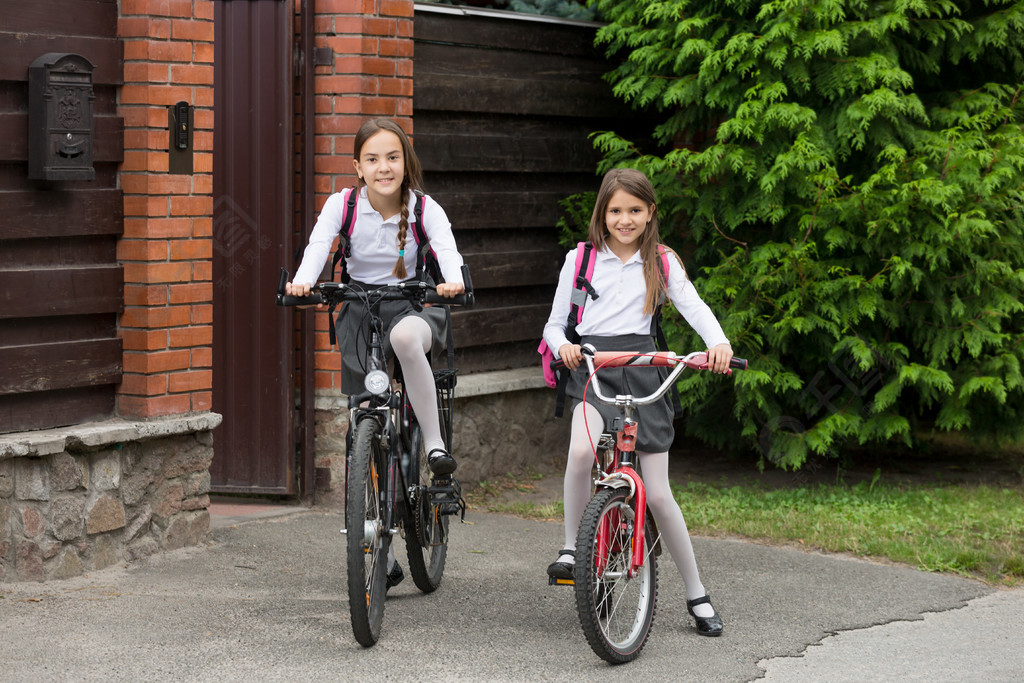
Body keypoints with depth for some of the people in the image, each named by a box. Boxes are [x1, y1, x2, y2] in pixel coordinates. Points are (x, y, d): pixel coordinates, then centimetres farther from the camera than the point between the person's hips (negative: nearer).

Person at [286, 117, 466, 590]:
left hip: (413, 307, -2)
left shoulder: (424, 209, -9)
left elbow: (446, 248, -25)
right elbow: (318, 245, -22)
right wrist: (302, 281, -44)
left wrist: (452, 281, -48)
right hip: (360, 315, 2)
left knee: (405, 336, -42)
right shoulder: (342, 205, -7)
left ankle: (434, 442, -26)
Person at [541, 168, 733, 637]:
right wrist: (562, 345, -13)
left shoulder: (661, 263, 9)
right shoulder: (580, 260, 10)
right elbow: (554, 324, 11)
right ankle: (572, 548, -13)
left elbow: (693, 306, -6)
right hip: (591, 367, 0)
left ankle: (697, 595, 12)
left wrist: (718, 342, -27)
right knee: (581, 450, -33)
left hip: (642, 368, 0)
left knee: (657, 494, -1)